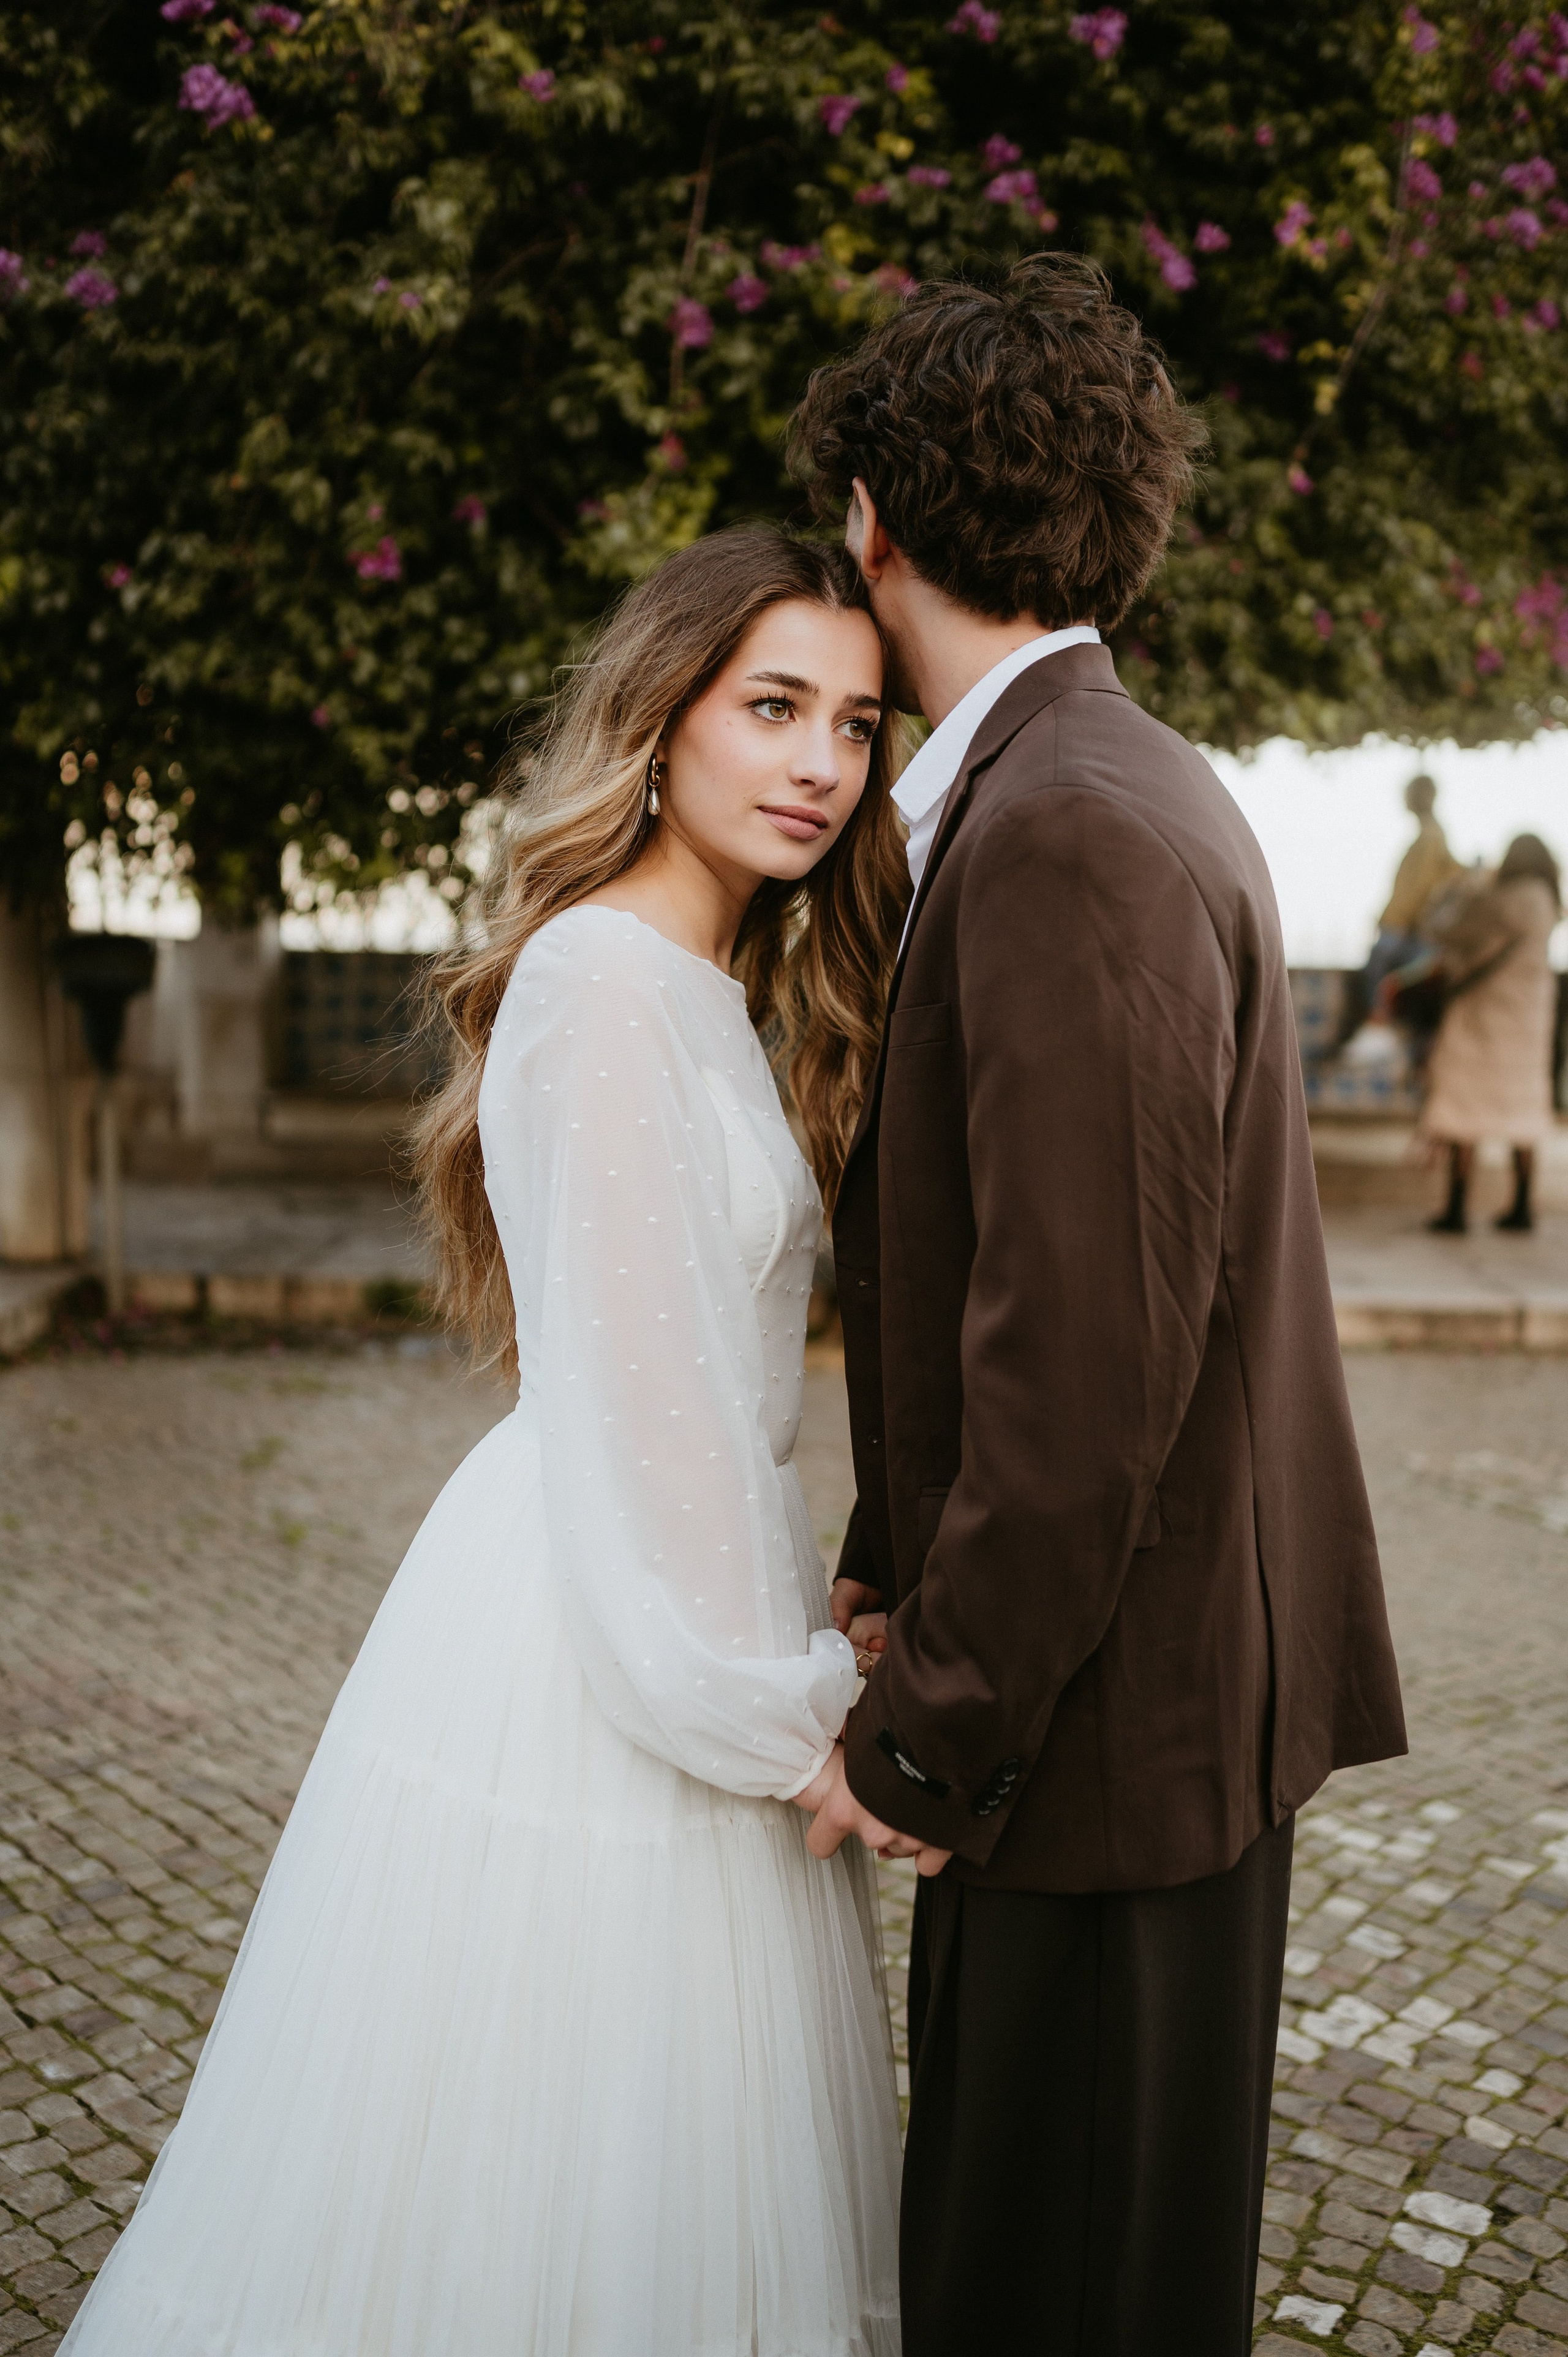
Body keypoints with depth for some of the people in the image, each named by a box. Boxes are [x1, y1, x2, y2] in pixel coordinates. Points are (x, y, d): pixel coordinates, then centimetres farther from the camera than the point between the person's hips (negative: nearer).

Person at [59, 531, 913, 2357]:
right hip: (589, 1657, -9)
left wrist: (798, 1639, 14)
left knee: (678, 2181, 21)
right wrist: (783, 1707, -14)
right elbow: (638, 1396, -21)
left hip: (679, 1603, 9)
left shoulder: (707, 990, 12)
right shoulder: (605, 982, -18)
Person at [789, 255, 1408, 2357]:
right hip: (1130, 1671, 9)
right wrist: (894, 1575, 9)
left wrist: (929, 1739, -15)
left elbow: (1089, 1352, -25)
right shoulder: (1109, 790, 11)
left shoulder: (1067, 837, -21)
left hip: (1113, 1710, -9)